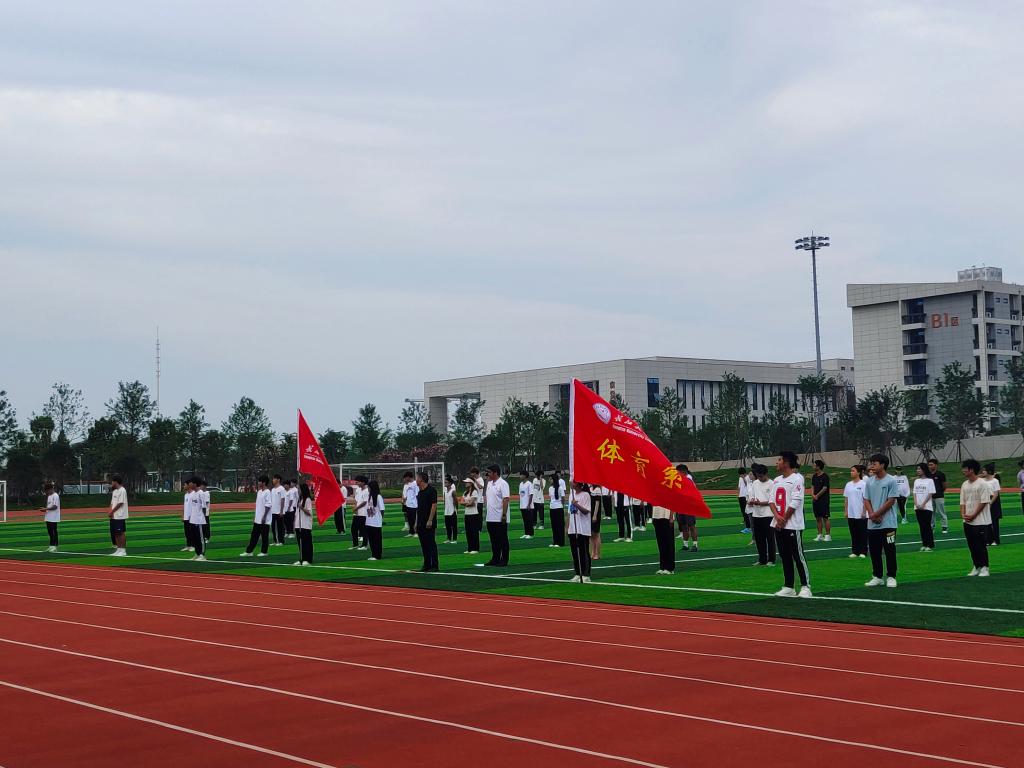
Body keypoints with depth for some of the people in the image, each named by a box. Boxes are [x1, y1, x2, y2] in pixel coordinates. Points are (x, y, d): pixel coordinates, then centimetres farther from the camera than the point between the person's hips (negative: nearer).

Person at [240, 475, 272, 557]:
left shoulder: (267, 492, -13)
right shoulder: (259, 491, 13)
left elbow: (268, 506, -18)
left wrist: (264, 517, -20)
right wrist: (255, 515, 19)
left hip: (264, 520, -9)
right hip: (257, 519, 9)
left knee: (264, 536, 1)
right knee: (254, 536, 10)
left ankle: (264, 552, 9)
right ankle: (249, 551, 13)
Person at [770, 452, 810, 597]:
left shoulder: (797, 479, -9)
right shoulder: (777, 480, 15)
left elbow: (795, 502, -15)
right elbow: (772, 500, 9)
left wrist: (784, 520, -13)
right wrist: (777, 516, -9)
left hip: (792, 525, -8)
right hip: (778, 525, 8)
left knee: (798, 556, -5)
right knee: (785, 557, 11)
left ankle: (805, 587, -1)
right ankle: (788, 587, 16)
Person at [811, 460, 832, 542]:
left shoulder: (825, 476, -9)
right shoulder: (814, 476, 14)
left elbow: (824, 488, -13)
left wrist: (817, 496, -11)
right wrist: (812, 495, -3)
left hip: (824, 500, -7)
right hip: (815, 500, 7)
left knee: (826, 518, -5)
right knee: (818, 518, 9)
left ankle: (828, 535, -3)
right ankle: (820, 535, 13)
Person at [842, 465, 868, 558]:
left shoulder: (863, 484, -7)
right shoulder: (848, 485, 10)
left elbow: (866, 499, -9)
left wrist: (864, 511, -13)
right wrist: (846, 511, 7)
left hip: (861, 514, -5)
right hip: (851, 514, 5)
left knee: (862, 534, 2)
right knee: (853, 534, 9)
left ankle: (863, 552, 8)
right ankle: (855, 552, 15)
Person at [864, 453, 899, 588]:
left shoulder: (891, 481, -7)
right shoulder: (869, 482, 9)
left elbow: (891, 501, -11)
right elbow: (866, 500, 8)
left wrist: (877, 514, -12)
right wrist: (872, 514, -8)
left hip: (888, 523, -6)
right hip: (872, 525, 6)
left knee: (889, 551, -2)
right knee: (874, 552, 10)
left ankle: (891, 577, 6)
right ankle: (877, 577, 19)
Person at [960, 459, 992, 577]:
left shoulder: (982, 484, -10)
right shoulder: (964, 485, 11)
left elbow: (984, 502, -13)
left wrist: (973, 515, -14)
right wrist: (963, 514, -5)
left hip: (980, 522, -7)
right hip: (967, 522, 7)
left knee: (981, 545, -4)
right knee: (972, 545, 10)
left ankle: (984, 568, 3)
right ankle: (976, 567, 19)